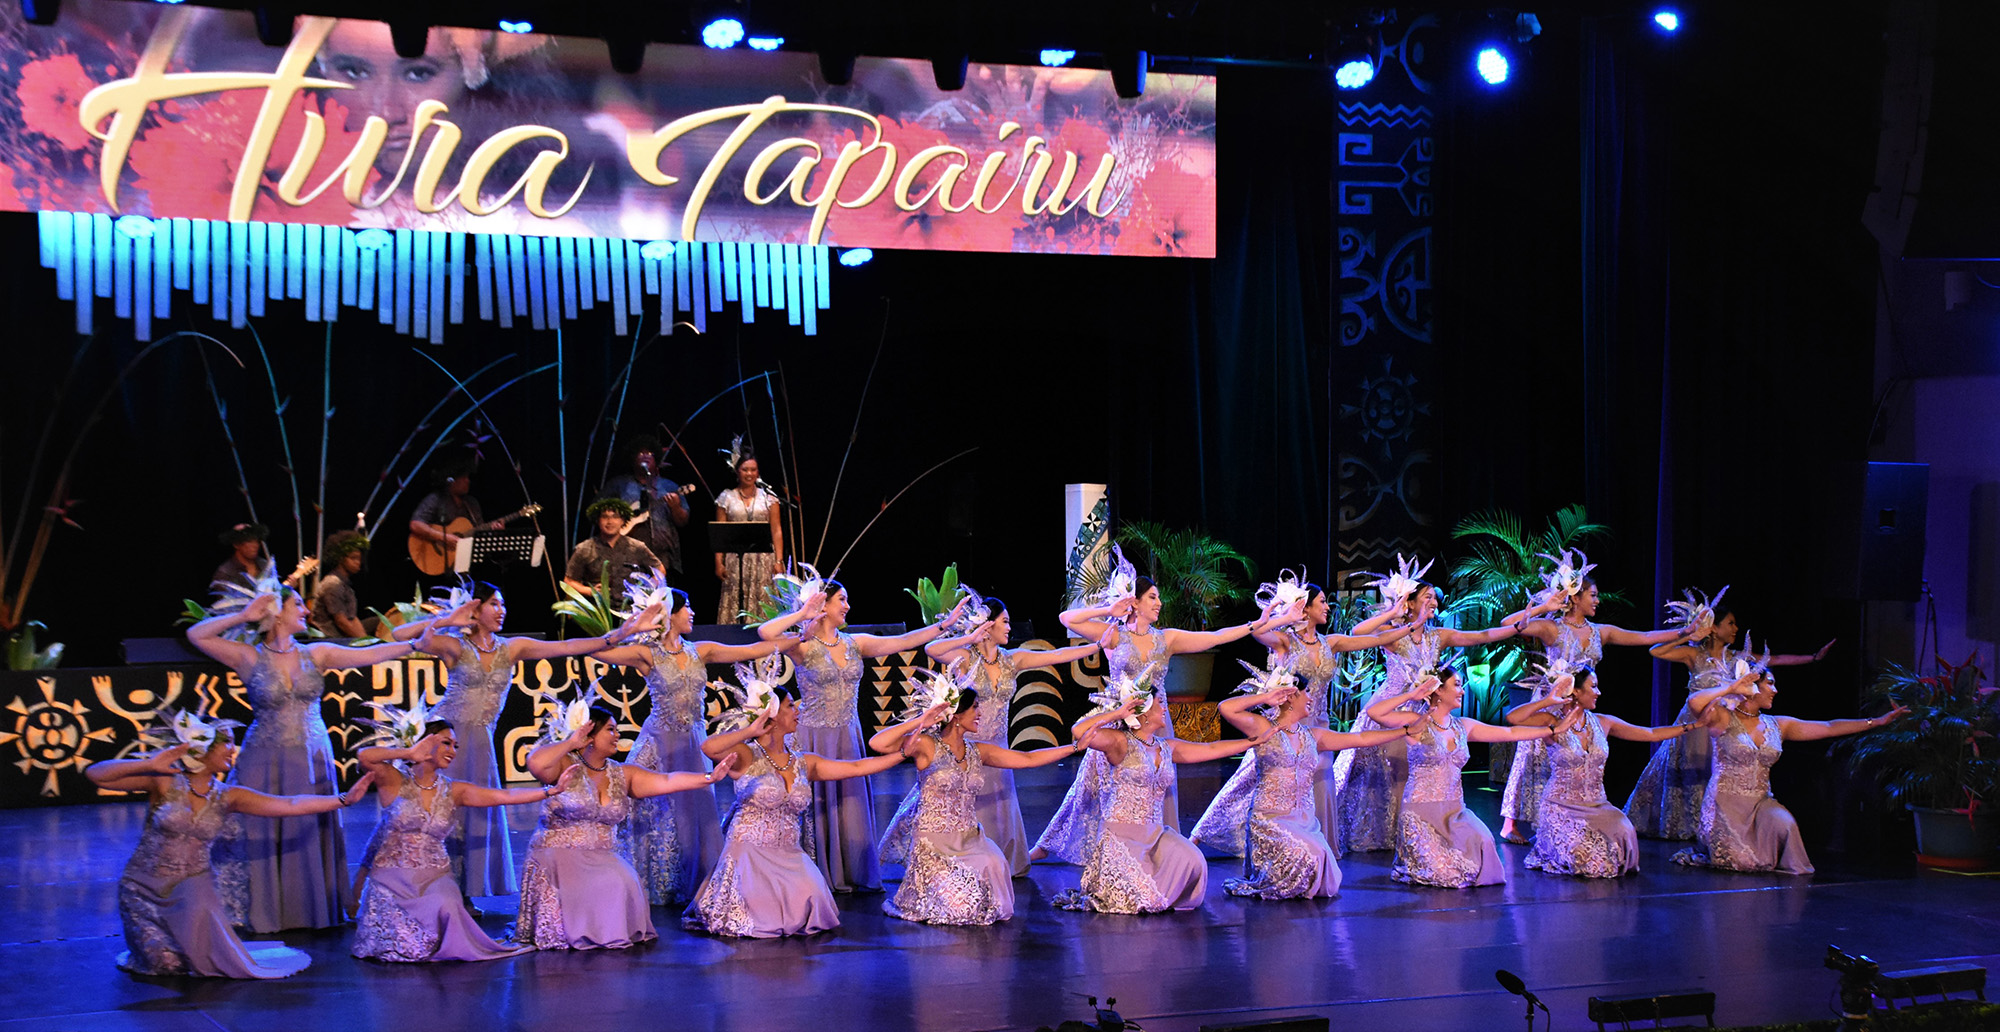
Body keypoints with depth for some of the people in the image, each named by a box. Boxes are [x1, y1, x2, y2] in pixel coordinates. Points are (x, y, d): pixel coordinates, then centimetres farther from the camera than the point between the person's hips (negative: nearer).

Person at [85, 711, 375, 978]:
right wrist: (149, 764, -29)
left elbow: (291, 805, -6)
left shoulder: (227, 797, -1)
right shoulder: (164, 782, -12)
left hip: (191, 889, 3)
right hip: (144, 888, -3)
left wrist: (345, 799, -11)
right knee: (165, 964, -12)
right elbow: (95, 775, -19)